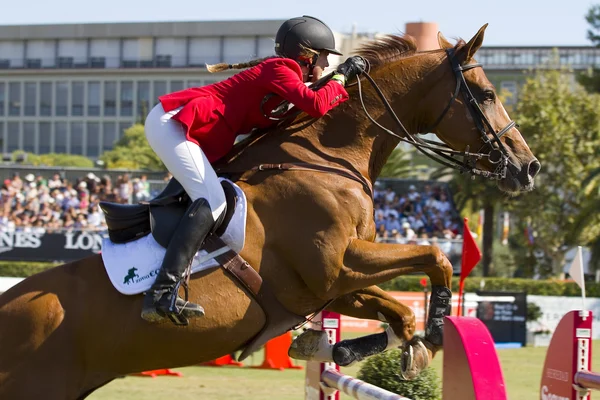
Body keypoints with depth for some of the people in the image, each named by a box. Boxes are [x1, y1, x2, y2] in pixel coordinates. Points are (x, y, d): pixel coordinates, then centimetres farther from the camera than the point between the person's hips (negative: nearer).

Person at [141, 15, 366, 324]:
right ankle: (162, 293, -36)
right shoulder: (279, 69, -9)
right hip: (171, 122, -11)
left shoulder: (282, 80, 20)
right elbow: (316, 106, -21)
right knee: (213, 201, -23)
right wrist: (341, 77, -5)